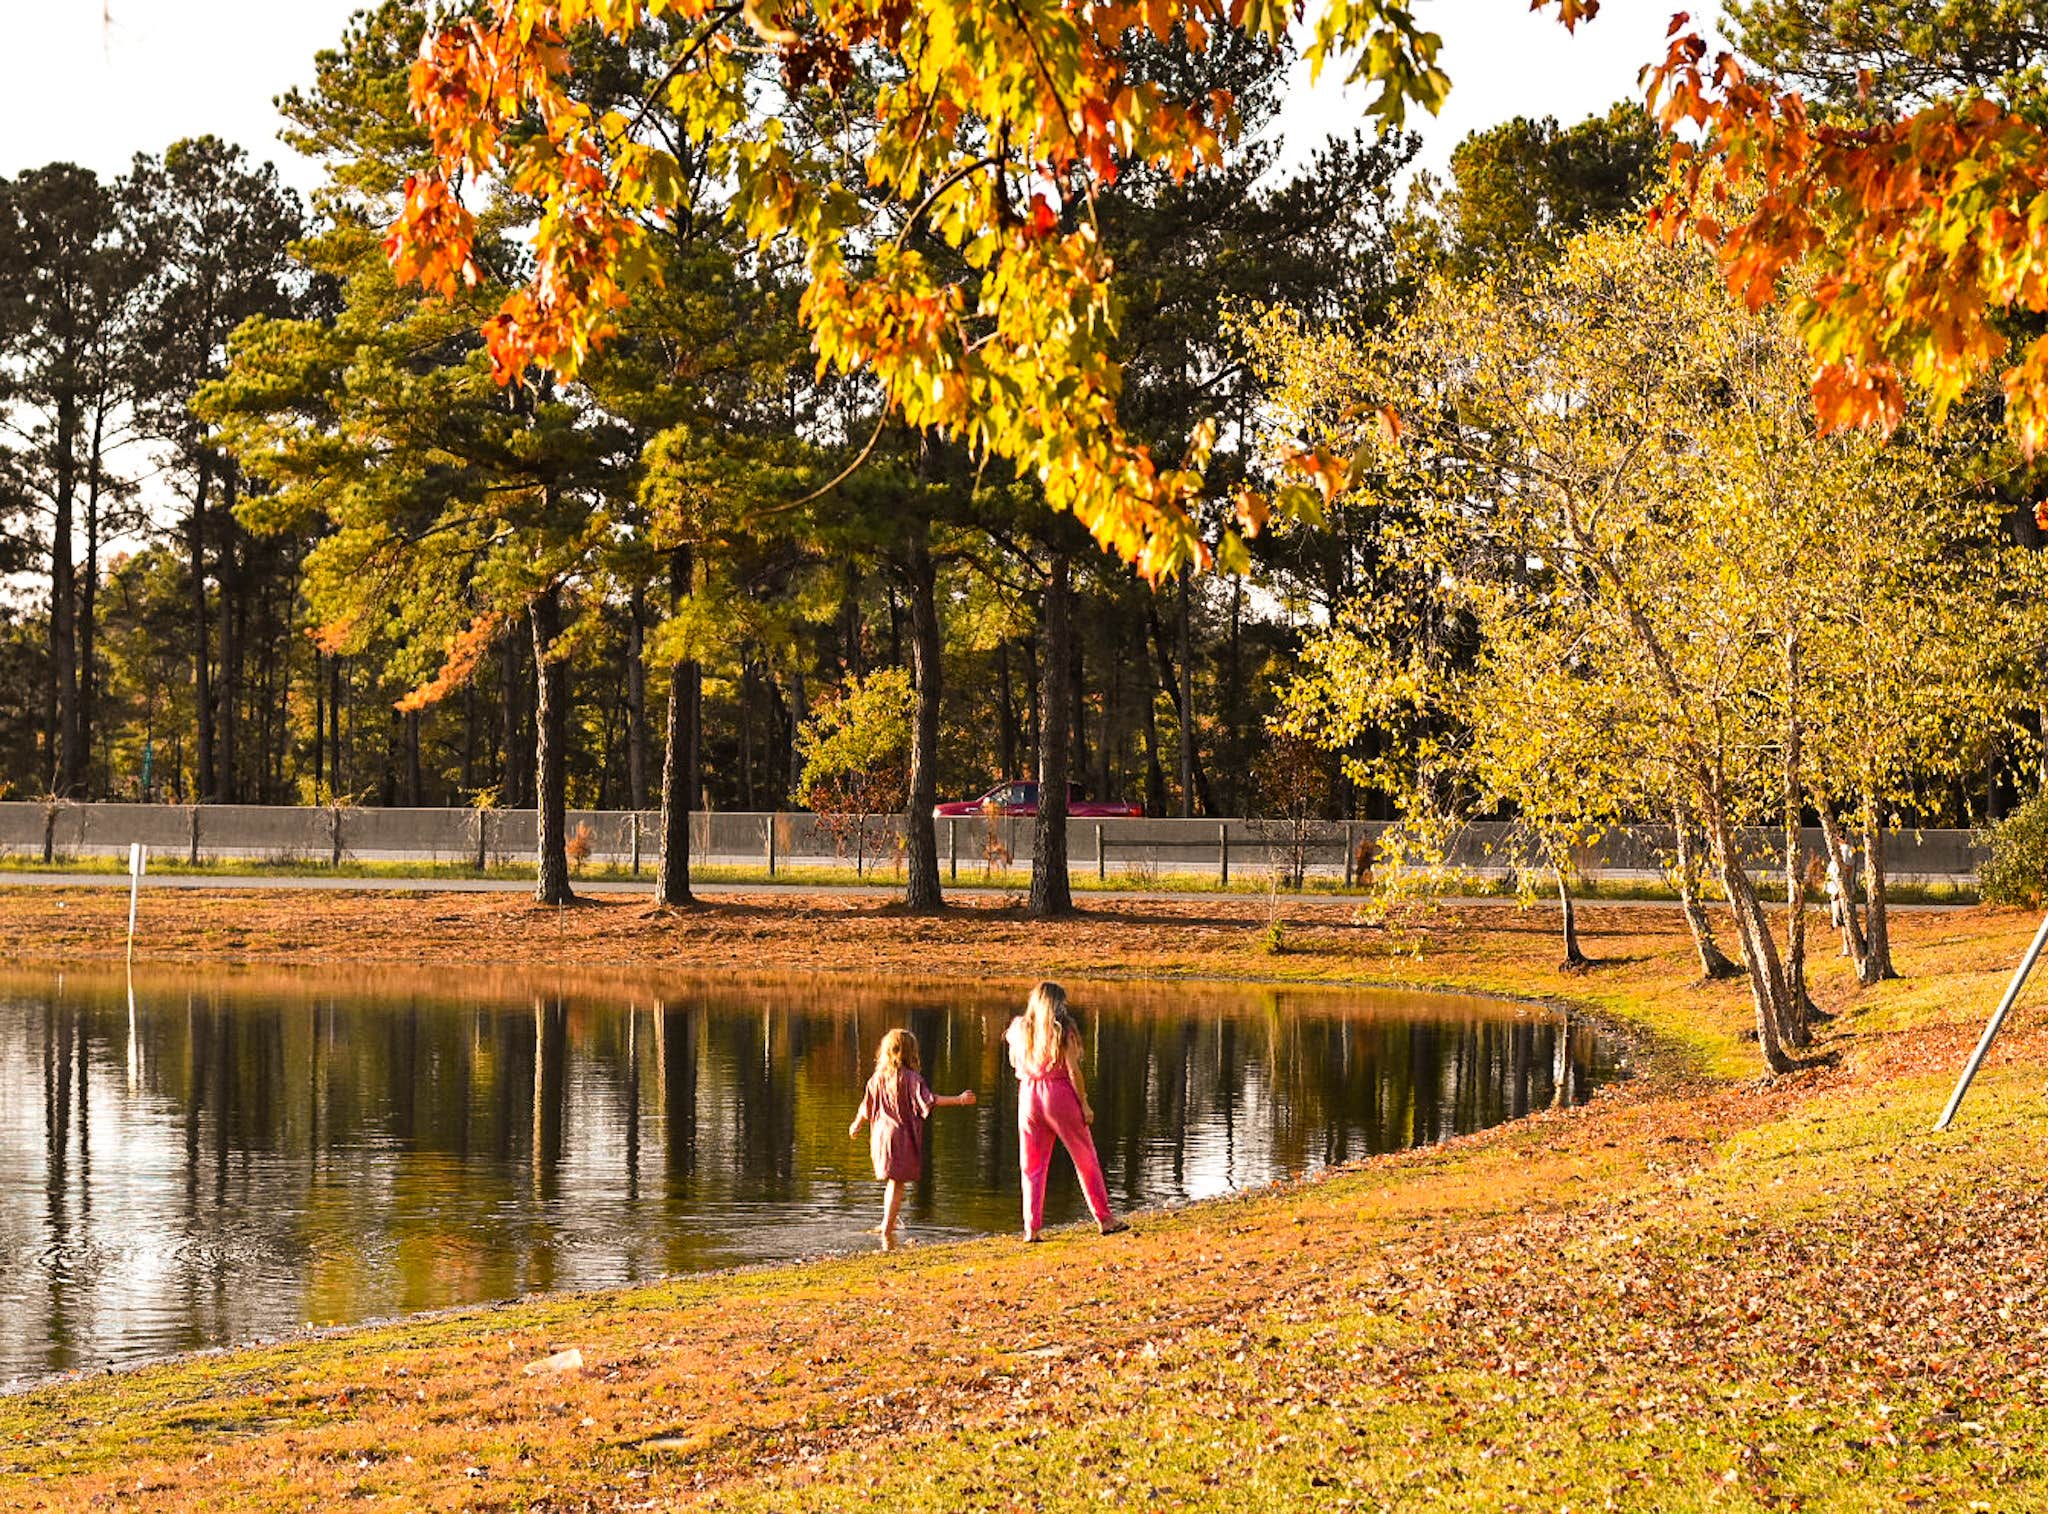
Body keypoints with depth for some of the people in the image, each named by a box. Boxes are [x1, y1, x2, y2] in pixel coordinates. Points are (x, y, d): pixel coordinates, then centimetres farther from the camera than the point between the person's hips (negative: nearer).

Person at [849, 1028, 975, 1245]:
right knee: (897, 1183, 0)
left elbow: (867, 1107, 14)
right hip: (902, 1136, -6)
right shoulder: (911, 1078, -13)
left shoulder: (878, 1078, 5)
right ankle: (887, 1228, -2)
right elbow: (928, 1100, -23)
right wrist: (959, 1099, -21)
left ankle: (887, 1223, 29)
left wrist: (856, 1125, 32)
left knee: (893, 1182, 21)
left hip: (881, 1135, 6)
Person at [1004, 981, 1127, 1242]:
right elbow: (1072, 1070, -10)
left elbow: (1014, 1062, 15)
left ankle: (1031, 1228, 1)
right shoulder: (1063, 1030, -8)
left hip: (1029, 1095, 3)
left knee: (1032, 1165, 8)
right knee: (1086, 1160, 9)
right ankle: (1104, 1219, 13)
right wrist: (1084, 1103, -5)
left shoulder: (1020, 1028, 4)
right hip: (1059, 1094, -3)